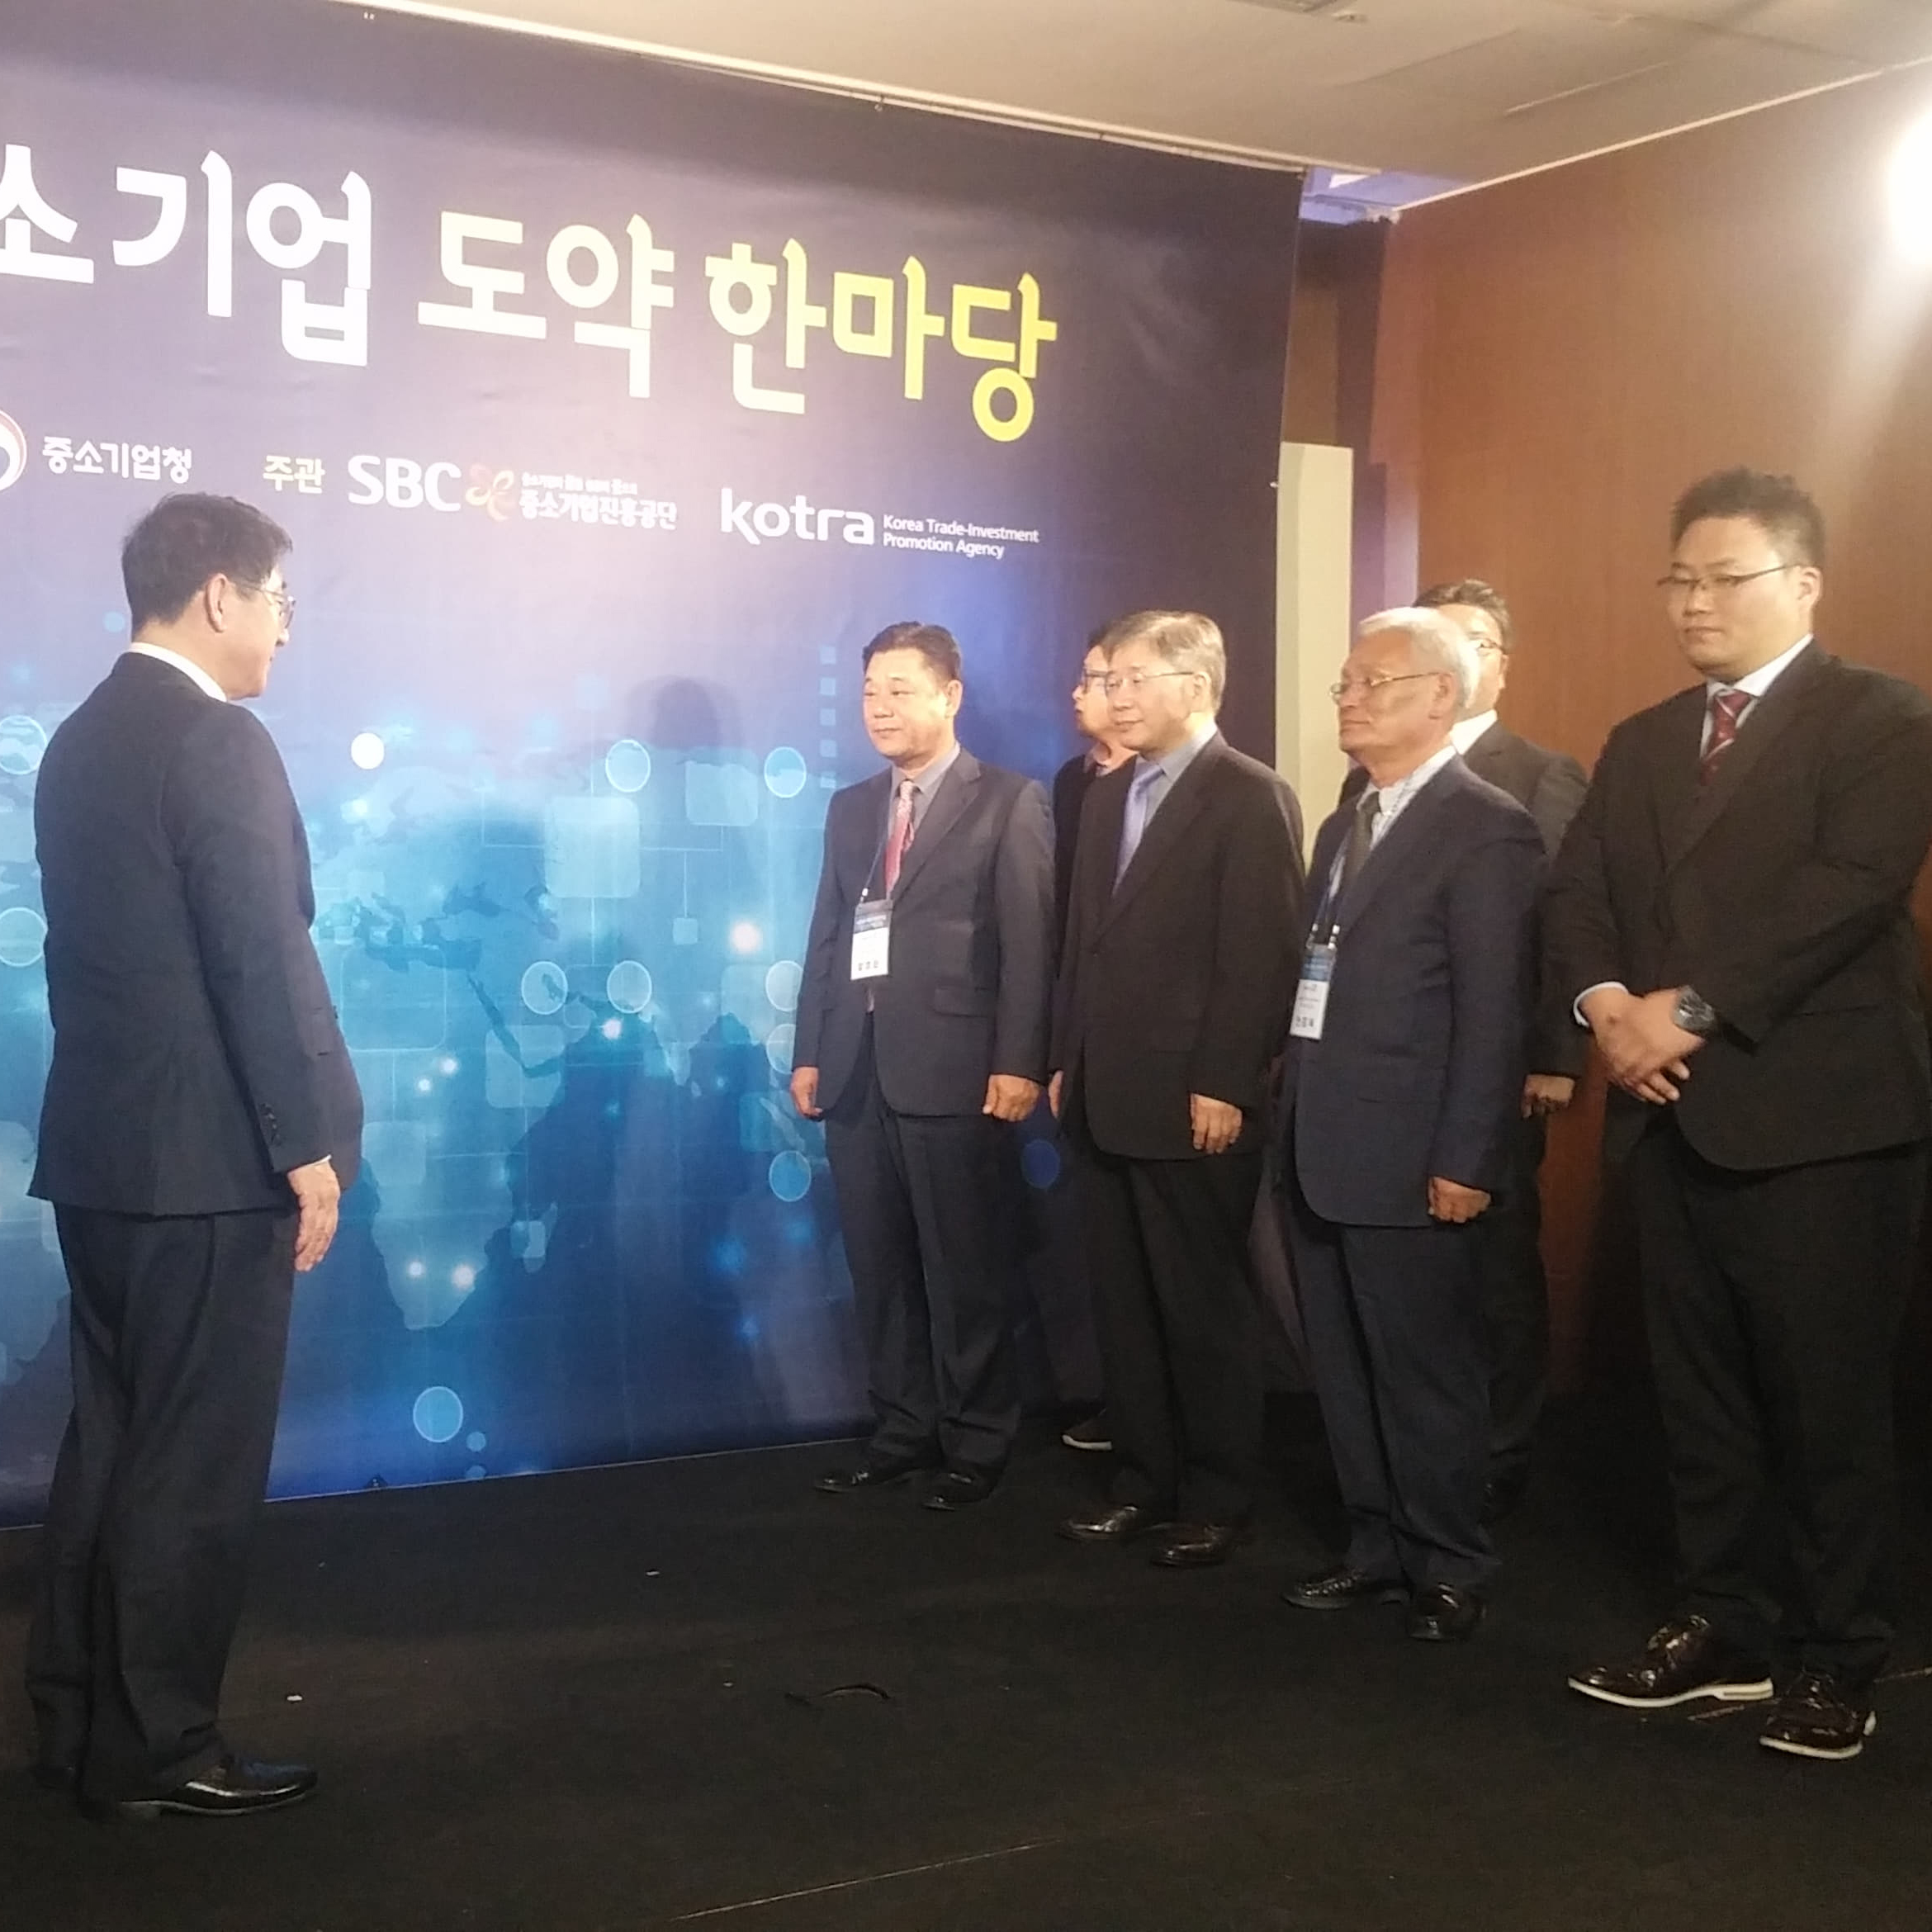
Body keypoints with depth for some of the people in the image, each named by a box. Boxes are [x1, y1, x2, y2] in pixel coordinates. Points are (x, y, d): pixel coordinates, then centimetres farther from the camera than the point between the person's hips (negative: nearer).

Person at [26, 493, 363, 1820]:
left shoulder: (81, 739, 13)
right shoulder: (218, 741, -15)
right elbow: (264, 961, -19)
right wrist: (307, 1143, -14)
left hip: (103, 1142, 9)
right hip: (208, 1153, -9)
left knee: (113, 1439, 15)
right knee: (196, 1459, 0)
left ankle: (79, 1723, 24)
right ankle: (155, 1749, 8)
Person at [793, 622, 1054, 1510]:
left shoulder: (1009, 802, 0)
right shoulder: (850, 807, 17)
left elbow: (1029, 942, -7)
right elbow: (826, 938, 15)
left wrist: (1018, 1062, -14)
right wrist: (809, 1053, 9)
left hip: (953, 1069, -5)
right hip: (857, 1070, 6)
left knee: (964, 1269, 2)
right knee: (880, 1268, 10)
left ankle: (974, 1443, 13)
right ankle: (903, 1429, 21)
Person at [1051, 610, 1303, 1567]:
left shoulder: (1251, 797, -9)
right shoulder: (1106, 796, 15)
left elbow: (1260, 958, -15)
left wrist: (1223, 1087, -18)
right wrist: (1065, 1060, 13)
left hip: (1192, 1106, -7)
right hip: (1104, 1101, 7)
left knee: (1204, 1310, 4)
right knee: (1124, 1308, 12)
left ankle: (1217, 1499, 16)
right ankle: (1145, 1481, 23)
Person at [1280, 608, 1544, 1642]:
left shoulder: (1487, 829, -10)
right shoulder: (1342, 827, 16)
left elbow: (1493, 1012, -15)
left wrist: (1465, 1161, -18)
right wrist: (1289, 1111, 11)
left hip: (1407, 1154, -8)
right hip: (1320, 1147, 8)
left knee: (1424, 1370, 3)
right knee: (1345, 1369, 14)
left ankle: (1450, 1565, 17)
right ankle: (1378, 1545, 26)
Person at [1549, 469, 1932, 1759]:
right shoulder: (1640, 745, 18)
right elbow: (1579, 897, 11)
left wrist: (1693, 1007, -19)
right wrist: (1608, 1003, -9)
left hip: (1819, 1116, -6)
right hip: (1673, 1115, 6)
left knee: (1828, 1401, 0)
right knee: (1699, 1394, 12)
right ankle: (1721, 1627, 23)